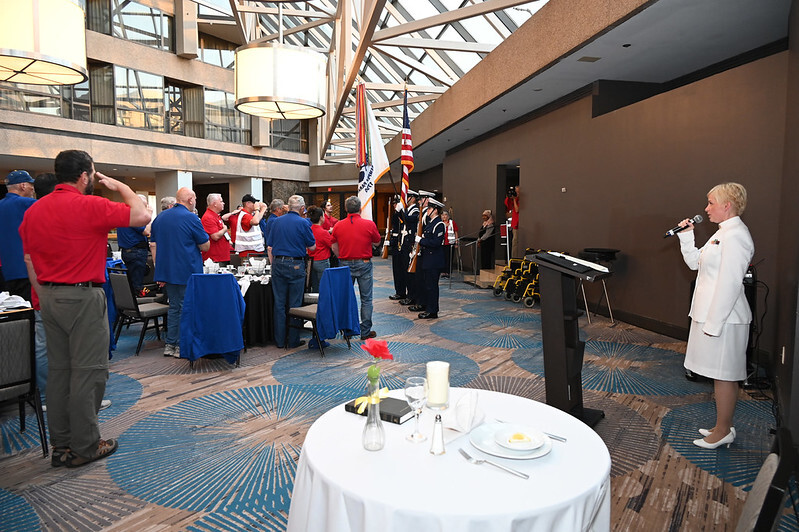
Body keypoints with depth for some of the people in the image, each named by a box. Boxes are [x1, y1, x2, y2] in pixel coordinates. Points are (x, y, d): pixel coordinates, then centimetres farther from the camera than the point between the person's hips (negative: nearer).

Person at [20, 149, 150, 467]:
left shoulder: (34, 210, 10)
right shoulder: (90, 205, -14)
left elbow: (29, 260, 13)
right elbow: (142, 216, -13)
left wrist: (44, 295, 20)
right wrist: (120, 186, 1)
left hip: (49, 297, 8)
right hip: (83, 297, -8)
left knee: (58, 369, 14)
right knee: (89, 371, 1)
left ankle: (60, 444, 23)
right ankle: (84, 447, 10)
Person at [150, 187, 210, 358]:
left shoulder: (160, 217, 10)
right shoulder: (191, 218, -11)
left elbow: (154, 245, 12)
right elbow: (205, 246, -7)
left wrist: (159, 270, 14)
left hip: (166, 271, 7)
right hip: (188, 273, -7)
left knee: (174, 307, 16)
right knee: (186, 308, 2)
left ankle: (170, 345, 20)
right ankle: (181, 346, 7)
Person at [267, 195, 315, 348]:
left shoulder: (276, 222, 7)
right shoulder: (303, 223, -6)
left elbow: (269, 247, 9)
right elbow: (312, 247, 1)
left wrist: (274, 265, 17)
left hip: (278, 263, 4)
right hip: (296, 266, -4)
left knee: (279, 303, 9)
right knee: (294, 304, 4)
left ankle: (280, 340, 14)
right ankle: (293, 340, 9)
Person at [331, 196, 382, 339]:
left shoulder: (338, 226, -2)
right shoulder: (369, 224, -8)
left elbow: (334, 245, 6)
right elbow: (377, 241, 6)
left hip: (345, 264, 2)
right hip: (364, 264, -2)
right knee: (366, 299, 6)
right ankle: (365, 331, 9)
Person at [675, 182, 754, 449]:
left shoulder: (735, 237, -19)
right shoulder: (723, 232, 14)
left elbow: (730, 284, -23)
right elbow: (695, 262, 19)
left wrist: (714, 323, -22)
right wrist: (686, 236, 6)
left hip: (723, 317, -10)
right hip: (712, 314, 10)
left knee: (723, 376, 3)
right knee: (722, 375, 18)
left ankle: (723, 431, 16)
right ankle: (723, 426, 30)